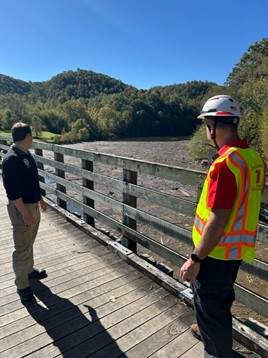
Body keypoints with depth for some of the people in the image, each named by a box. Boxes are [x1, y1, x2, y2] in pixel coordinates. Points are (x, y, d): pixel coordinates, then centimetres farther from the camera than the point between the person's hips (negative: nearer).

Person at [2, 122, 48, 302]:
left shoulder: (27, 154, 7)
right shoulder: (11, 159, -23)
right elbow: (12, 191, -24)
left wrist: (40, 200, 22)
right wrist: (25, 213, -21)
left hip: (33, 206, 9)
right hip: (21, 209, -9)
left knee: (29, 243, 23)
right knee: (22, 247, 3)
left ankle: (29, 270, 41)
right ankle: (22, 285, 17)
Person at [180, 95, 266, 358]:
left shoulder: (225, 163, -27)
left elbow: (218, 220, -28)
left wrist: (195, 259, -20)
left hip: (217, 252, -9)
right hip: (235, 249, 9)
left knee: (210, 304, 13)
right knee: (219, 297, 30)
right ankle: (211, 330, 54)